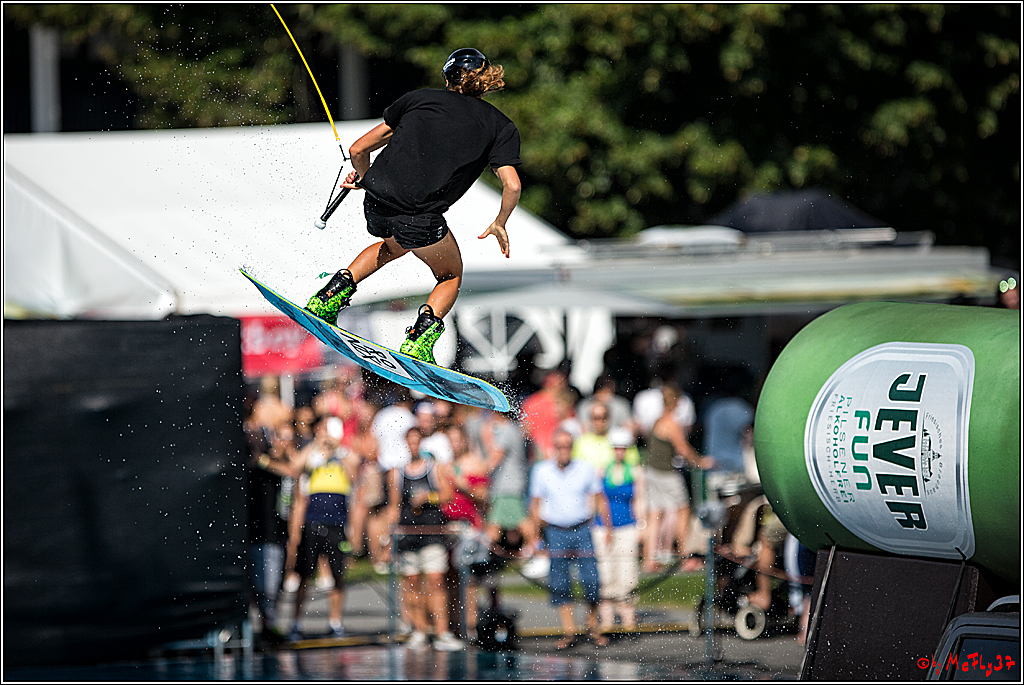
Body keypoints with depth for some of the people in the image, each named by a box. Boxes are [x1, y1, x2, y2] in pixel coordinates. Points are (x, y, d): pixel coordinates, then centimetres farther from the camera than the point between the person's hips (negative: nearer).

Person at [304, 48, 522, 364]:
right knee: (451, 277, 24)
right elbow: (512, 186, -3)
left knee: (396, 246, 37)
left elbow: (358, 150, 16)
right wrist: (499, 224, 16)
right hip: (420, 217, -4)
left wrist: (362, 176, 37)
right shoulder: (501, 127, 12)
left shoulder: (420, 99, 17)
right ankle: (419, 342, -1)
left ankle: (331, 295, 24)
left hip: (376, 204, 4)